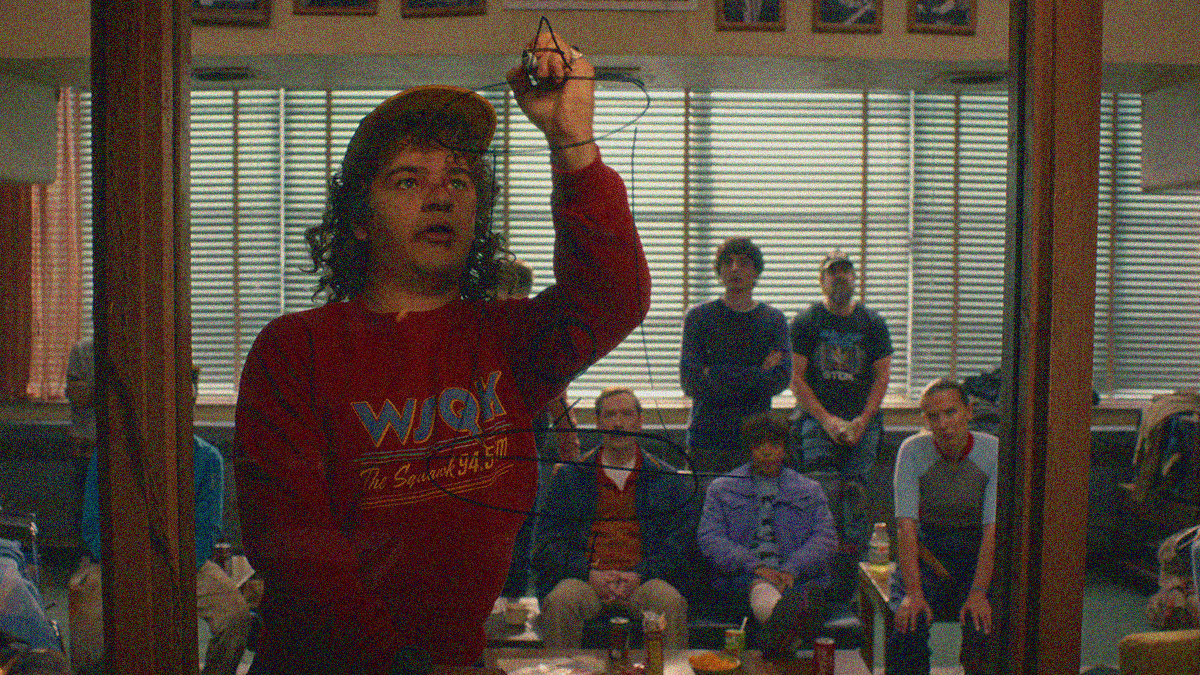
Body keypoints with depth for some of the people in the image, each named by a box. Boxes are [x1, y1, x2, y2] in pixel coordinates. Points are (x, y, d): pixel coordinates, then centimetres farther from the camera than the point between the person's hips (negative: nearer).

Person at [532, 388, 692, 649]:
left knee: (671, 603, -32)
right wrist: (590, 573, -7)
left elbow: (679, 543, 8)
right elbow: (546, 544, 10)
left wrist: (640, 575, -9)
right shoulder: (568, 477, 14)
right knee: (559, 602, -32)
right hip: (585, 579, 0)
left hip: (643, 580, 0)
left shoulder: (668, 480, 14)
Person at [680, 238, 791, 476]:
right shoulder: (698, 317, 5)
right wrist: (756, 374, -10)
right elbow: (691, 383, -5)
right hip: (706, 440, -1)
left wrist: (715, 375, -11)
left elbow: (781, 379, -2)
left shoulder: (774, 319, 9)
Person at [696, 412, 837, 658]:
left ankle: (779, 631, -69)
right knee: (759, 586, -38)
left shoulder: (810, 489, 23)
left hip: (798, 576, 1)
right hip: (740, 576, -1)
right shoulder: (721, 488, 20)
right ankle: (787, 622, -71)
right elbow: (709, 538, 5)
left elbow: (825, 537, 9)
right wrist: (754, 566, -12)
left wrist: (792, 569, -11)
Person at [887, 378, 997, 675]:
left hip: (976, 550, 0)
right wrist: (913, 592, -27)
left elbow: (993, 529, -17)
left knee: (982, 626, -24)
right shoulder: (912, 451, -11)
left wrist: (979, 593, -28)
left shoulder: (993, 452, -12)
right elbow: (906, 525, -17)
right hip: (926, 548, 0)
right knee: (909, 623, -24)